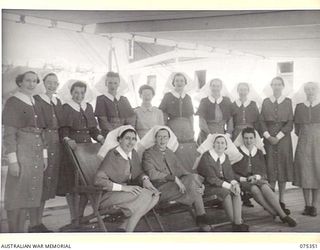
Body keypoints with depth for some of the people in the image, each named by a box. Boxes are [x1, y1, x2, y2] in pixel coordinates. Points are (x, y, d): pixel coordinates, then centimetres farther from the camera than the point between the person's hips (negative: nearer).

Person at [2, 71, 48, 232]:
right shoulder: (13, 102, -4)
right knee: (18, 191, -2)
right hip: (21, 151, -6)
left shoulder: (36, 104, 15)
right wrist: (12, 160, -17)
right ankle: (15, 230, 7)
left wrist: (44, 155, 13)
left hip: (37, 152, 7)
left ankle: (35, 225, 22)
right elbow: (9, 133, -11)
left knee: (36, 189, 11)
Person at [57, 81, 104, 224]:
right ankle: (73, 217, 6)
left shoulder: (88, 107, 15)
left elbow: (93, 128, 15)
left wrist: (100, 137, -2)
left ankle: (81, 215, 15)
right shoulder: (65, 108, 1)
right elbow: (62, 130, -7)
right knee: (71, 182, -3)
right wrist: (67, 139, -25)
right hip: (71, 147, -5)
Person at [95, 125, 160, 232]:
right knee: (144, 195, -25)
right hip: (109, 194, -8)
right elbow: (99, 180, -22)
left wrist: (145, 180, -6)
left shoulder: (133, 154, 5)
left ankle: (124, 227, -13)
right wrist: (123, 187, -26)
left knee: (154, 194, -15)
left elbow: (138, 173, 18)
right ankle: (128, 229, -14)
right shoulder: (113, 155, -17)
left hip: (125, 191, 8)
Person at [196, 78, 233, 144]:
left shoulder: (227, 101, 8)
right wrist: (210, 135, -14)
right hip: (206, 136, -1)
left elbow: (230, 120, 7)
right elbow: (201, 122, -3)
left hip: (222, 135, 2)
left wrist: (228, 133, -7)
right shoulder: (204, 102, 3)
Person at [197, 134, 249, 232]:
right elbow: (211, 178, -16)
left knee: (236, 192, -25)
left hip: (224, 185, 5)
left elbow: (230, 174, 5)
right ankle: (234, 223, -25)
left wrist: (234, 183, -19)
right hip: (209, 187, -5)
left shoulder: (225, 157, 12)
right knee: (226, 192, -33)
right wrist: (228, 186, -25)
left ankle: (238, 223, -32)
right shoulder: (206, 157, -9)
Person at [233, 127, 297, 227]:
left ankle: (283, 215, -36)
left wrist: (257, 177, -10)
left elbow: (263, 172, 12)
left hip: (258, 180, 2)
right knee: (255, 189, -36)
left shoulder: (259, 153, 15)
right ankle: (276, 214, -36)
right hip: (243, 181, -2)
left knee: (265, 188, -33)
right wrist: (243, 179, -13)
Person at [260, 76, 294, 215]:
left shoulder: (288, 101, 6)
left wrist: (278, 137, -11)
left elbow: (290, 122, -1)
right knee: (270, 167, -2)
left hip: (283, 138, 0)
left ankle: (281, 202, 7)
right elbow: (262, 121, 4)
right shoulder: (266, 102, 9)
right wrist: (268, 136, -9)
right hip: (268, 138, 0)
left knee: (282, 167, 1)